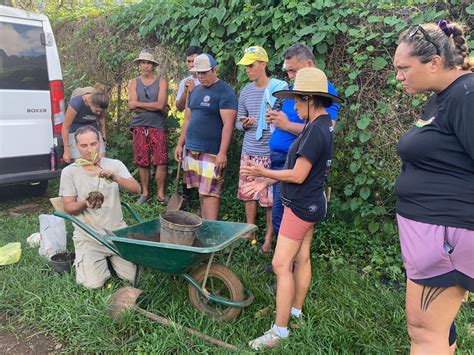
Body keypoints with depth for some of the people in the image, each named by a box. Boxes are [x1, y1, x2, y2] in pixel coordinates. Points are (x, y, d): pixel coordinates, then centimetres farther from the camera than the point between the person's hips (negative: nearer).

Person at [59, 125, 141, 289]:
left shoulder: (115, 165, 2)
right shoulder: (69, 172, 0)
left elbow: (136, 189, -10)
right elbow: (68, 207, -1)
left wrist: (115, 178, -28)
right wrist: (84, 203, -23)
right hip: (88, 236, -1)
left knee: (136, 276, -6)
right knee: (93, 284, -14)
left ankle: (110, 257, 23)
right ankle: (83, 259, 19)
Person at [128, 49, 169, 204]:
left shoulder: (161, 81, 3)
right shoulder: (133, 83, 10)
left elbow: (161, 104, -11)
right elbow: (131, 106, -4)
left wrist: (139, 104, -6)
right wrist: (155, 106, -8)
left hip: (157, 126, -2)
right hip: (139, 126, 2)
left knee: (161, 161, -6)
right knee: (142, 162, 4)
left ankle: (160, 194, 4)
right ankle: (145, 193, 17)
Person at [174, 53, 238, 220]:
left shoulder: (225, 92, -7)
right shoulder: (195, 91, 16)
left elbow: (228, 124, -14)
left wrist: (222, 153, -20)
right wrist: (180, 144, 15)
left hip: (212, 152, -7)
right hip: (191, 149, 7)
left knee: (209, 192, -8)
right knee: (201, 191, 11)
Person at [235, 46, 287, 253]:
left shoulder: (280, 88, -7)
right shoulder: (246, 91, 10)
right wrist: (244, 124, -6)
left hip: (271, 153, -5)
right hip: (249, 152, 5)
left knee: (271, 198, 2)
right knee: (248, 194, 11)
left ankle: (269, 238, 17)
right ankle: (250, 233, 26)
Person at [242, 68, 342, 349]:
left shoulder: (315, 131, -22)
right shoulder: (324, 126, 9)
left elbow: (298, 175, -22)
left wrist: (263, 173, -10)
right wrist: (267, 182, 8)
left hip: (302, 205, -10)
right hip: (311, 203, 10)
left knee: (281, 264, -6)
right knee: (302, 258, 19)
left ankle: (280, 331, 1)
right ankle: (296, 311, 34)